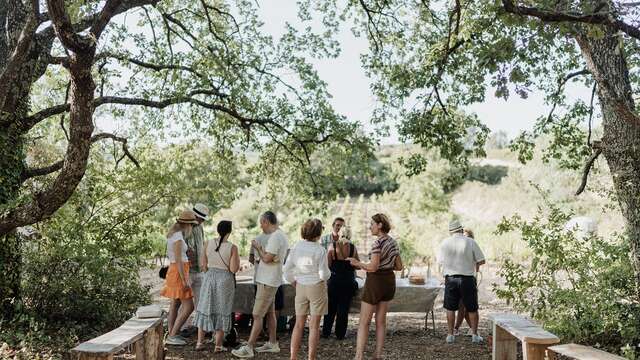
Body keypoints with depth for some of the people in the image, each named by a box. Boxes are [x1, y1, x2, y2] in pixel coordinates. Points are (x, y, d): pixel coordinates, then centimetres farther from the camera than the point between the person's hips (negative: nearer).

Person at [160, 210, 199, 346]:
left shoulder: (173, 234, 9)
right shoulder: (178, 238, -20)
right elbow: (178, 260, -23)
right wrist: (185, 280, -22)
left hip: (173, 270, 10)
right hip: (179, 272, -10)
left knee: (175, 304, 14)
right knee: (188, 306, -7)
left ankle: (171, 334, 19)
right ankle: (172, 336, -5)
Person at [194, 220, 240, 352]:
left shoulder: (208, 244, -3)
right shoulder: (232, 247, -12)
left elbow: (204, 265, 3)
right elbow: (233, 269, -13)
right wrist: (237, 259, 5)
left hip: (210, 277, 3)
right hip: (225, 280, -3)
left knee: (205, 309, 14)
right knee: (222, 311, 7)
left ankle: (200, 342, 18)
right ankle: (218, 345, 10)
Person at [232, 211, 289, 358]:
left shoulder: (275, 237, -20)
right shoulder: (282, 236, 13)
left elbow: (267, 259, -22)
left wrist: (258, 247, -9)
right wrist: (261, 249, 9)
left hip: (267, 282, -10)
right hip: (270, 280, 10)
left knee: (257, 315, -7)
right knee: (269, 313, 17)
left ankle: (248, 348, -4)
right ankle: (272, 343, 26)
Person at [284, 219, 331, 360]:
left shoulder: (296, 247, -3)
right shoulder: (320, 250, -16)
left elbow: (287, 270, 2)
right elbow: (324, 274, -15)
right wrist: (328, 271, 7)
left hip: (300, 287, 4)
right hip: (317, 287, -4)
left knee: (299, 324, 12)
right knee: (314, 326, 4)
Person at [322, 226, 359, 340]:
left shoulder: (333, 246, -8)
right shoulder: (353, 248, -5)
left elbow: (328, 264, -10)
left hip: (334, 280, 0)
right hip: (349, 281, 1)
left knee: (331, 308, 14)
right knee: (344, 309, 10)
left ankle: (326, 332, 19)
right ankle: (340, 334, 14)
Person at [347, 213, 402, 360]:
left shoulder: (378, 242, -17)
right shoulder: (393, 242, 8)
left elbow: (373, 267, -24)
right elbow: (399, 266, 13)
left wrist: (357, 263, -10)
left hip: (375, 281, -8)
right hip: (389, 280, 8)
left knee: (364, 322, -1)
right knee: (381, 320, 14)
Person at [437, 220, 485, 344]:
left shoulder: (445, 243, 0)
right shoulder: (470, 242, -5)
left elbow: (440, 261, 7)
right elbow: (481, 261, -4)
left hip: (450, 279, 1)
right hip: (467, 278, -1)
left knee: (450, 308, 11)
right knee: (472, 309, 11)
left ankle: (450, 335, 13)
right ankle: (474, 335, 15)